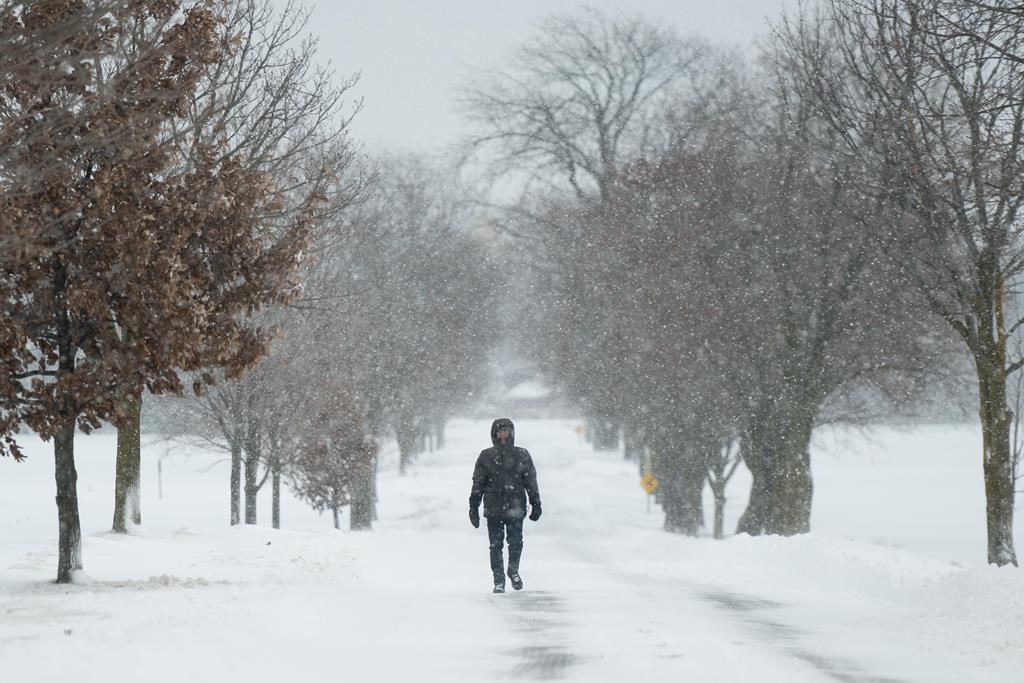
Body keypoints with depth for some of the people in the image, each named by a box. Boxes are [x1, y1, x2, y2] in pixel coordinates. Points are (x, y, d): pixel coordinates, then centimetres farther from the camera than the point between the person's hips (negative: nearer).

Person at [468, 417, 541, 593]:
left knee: (516, 543, -7)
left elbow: (531, 481, 11)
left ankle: (513, 571, 20)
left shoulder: (522, 455, 7)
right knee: (496, 545, -1)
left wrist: (536, 504, 8)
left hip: (515, 507, 0)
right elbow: (478, 483, 9)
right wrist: (473, 506, 5)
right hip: (493, 508, 0)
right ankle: (498, 581, 8)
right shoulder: (486, 457, 7)